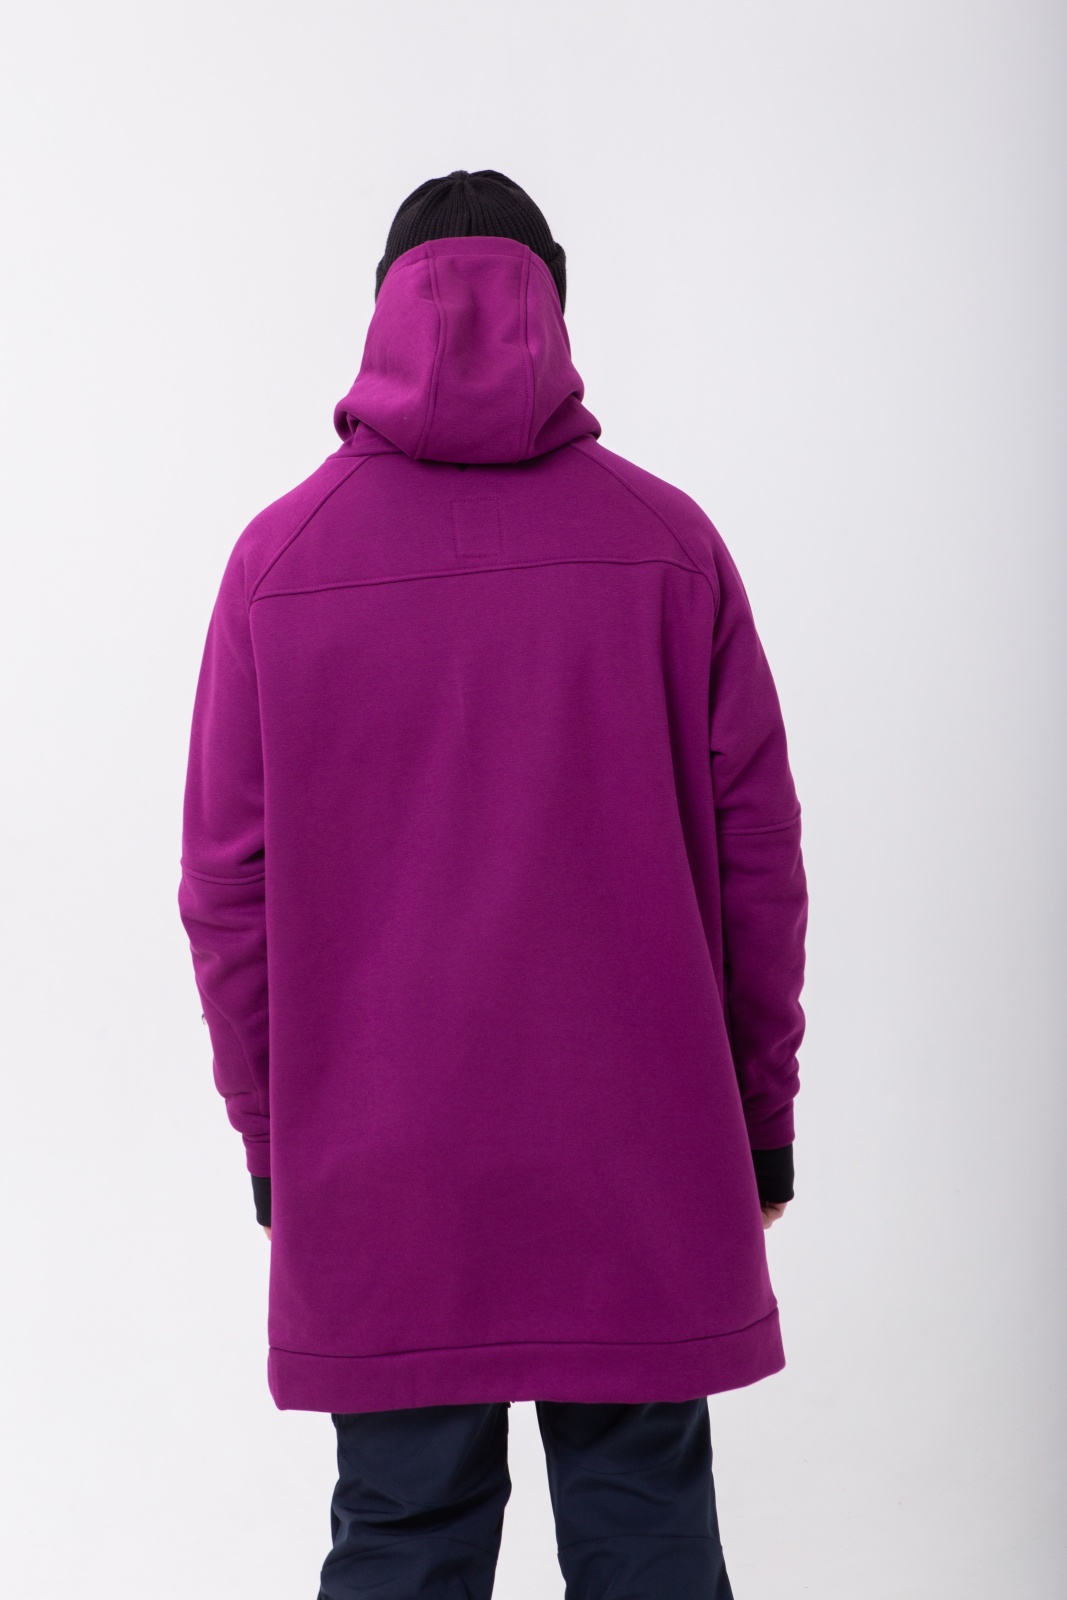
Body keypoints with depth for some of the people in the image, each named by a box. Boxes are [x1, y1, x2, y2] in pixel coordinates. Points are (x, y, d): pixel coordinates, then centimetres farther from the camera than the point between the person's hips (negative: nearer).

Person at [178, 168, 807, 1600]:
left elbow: (226, 885, 1)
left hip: (374, 1175, 0)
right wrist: (764, 1113, 10)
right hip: (643, 1160, 0)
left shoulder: (278, 556, -1)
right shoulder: (669, 540, -2)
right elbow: (758, 852, 0)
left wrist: (271, 1133, 11)